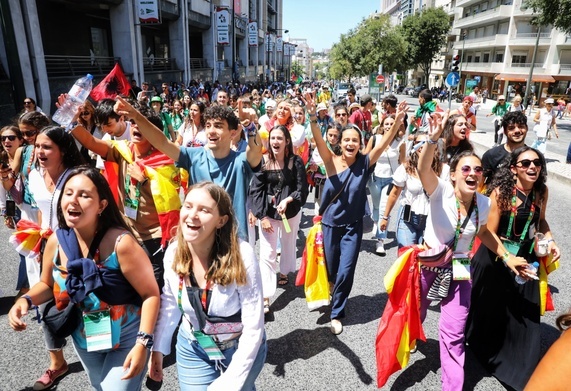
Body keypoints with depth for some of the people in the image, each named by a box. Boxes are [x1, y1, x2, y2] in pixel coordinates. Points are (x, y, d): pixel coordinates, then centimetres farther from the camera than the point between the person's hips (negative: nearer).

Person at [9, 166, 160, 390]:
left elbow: (151, 294, -24)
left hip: (127, 340, -6)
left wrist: (142, 343, -28)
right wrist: (25, 300, -14)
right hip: (83, 339, 6)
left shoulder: (120, 243, -31)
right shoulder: (56, 243, -14)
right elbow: (47, 284, 6)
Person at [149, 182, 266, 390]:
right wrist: (158, 348, 3)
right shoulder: (173, 253, -15)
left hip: (241, 348, -3)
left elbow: (254, 327, -24)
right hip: (192, 348, 3)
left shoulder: (241, 255, -29)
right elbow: (169, 301, 3)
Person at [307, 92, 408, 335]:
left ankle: (336, 314, 22)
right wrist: (313, 118, -42)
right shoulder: (332, 161, -11)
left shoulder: (365, 163, -8)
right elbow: (319, 142, -26)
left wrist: (397, 122, -35)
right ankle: (335, 299, 50)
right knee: (331, 270, 16)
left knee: (345, 272, 0)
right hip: (331, 223, 1)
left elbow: (382, 144, -21)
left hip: (353, 226, 0)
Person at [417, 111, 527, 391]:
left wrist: (507, 257, 9)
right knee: (415, 314, 19)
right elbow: (423, 169, -39)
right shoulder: (441, 191, -18)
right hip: (428, 264, -2)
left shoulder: (483, 203, -6)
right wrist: (433, 139, -55)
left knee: (454, 332, 4)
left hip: (459, 270, 2)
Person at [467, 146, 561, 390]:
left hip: (526, 259, 4)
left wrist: (549, 240, -5)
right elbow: (490, 233, -19)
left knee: (524, 315, 8)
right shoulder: (501, 192, -21)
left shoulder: (541, 191, -5)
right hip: (494, 259, -4)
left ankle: (520, 369, 32)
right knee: (490, 309, 17)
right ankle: (483, 348, 47)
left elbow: (540, 220, 12)